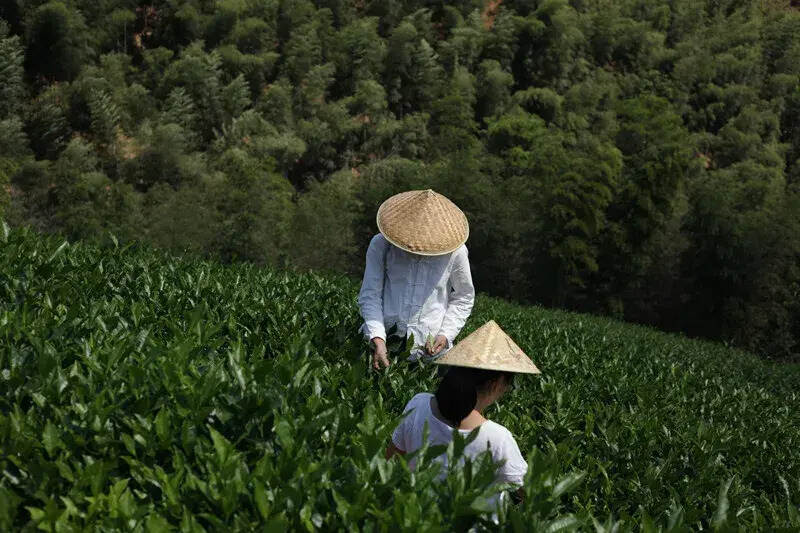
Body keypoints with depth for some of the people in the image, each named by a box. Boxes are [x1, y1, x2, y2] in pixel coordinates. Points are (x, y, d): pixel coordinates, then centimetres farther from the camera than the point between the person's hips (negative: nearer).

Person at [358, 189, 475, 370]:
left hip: (429, 349, 0)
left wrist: (446, 334, -2)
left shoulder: (455, 252, -2)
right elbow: (370, 295, -1)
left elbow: (463, 298, 12)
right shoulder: (380, 245, -3)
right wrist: (377, 339, -15)